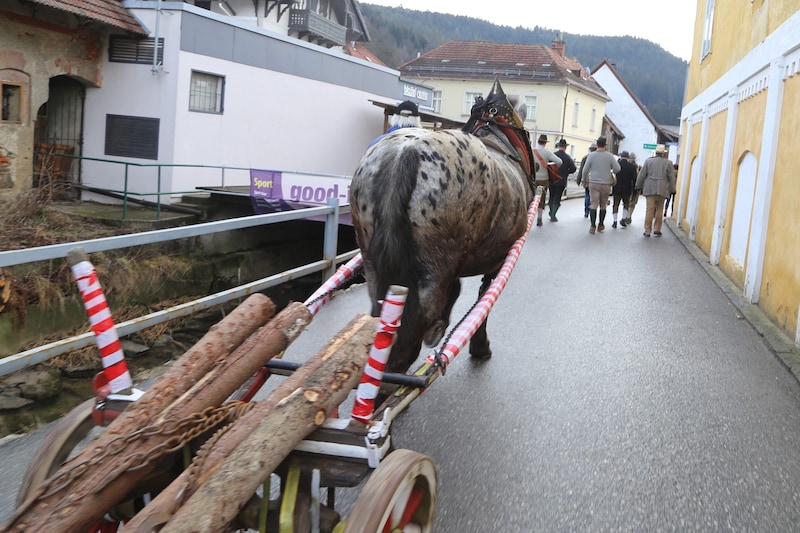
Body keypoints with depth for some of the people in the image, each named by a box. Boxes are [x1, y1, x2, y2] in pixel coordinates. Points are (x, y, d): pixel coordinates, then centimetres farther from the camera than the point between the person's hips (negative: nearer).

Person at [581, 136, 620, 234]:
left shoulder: (591, 155, -3)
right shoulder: (610, 156, -3)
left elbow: (585, 170, -1)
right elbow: (617, 169, -5)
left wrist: (585, 181, 14)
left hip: (593, 183, 0)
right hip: (606, 184, 1)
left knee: (593, 205, 0)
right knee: (603, 206, 12)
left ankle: (592, 226, -6)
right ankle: (601, 225, 20)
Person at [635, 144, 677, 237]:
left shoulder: (649, 161, 3)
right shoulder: (668, 163, 2)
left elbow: (641, 175, 6)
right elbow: (672, 178, 5)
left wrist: (639, 186, 16)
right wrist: (672, 190, 13)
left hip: (650, 189, 0)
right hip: (662, 190, 0)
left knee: (650, 209, -1)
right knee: (659, 210, 9)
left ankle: (647, 230, -3)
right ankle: (657, 230, 10)